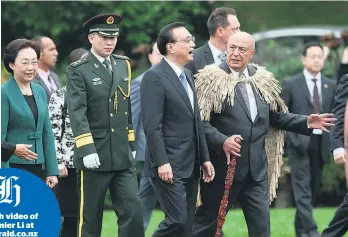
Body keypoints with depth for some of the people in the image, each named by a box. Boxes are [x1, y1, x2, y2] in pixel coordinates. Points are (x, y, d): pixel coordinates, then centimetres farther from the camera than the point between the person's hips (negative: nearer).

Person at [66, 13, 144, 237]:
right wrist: (86, 149, -23)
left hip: (122, 156, 5)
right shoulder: (79, 70, -7)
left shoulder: (123, 65, 12)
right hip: (95, 156, -5)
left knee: (133, 212, -3)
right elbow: (77, 113, -15)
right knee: (90, 218, 4)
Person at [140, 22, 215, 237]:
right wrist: (161, 163, -21)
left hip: (190, 166, 9)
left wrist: (204, 158, 15)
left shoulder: (187, 75, 16)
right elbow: (152, 125, -16)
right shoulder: (154, 77, -11)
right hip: (168, 166, -8)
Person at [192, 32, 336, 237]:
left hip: (256, 168, 5)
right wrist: (222, 141, -28)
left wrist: (306, 122, 5)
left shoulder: (263, 80, 11)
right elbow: (200, 121, -14)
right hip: (223, 167, -5)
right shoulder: (211, 79, -7)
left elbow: (276, 116, 18)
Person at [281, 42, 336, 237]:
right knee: (303, 187, -12)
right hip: (299, 142, -4)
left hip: (321, 142, 4)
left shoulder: (331, 86, 11)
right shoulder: (291, 84, 1)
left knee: (315, 188, 8)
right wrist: (290, 133, -6)